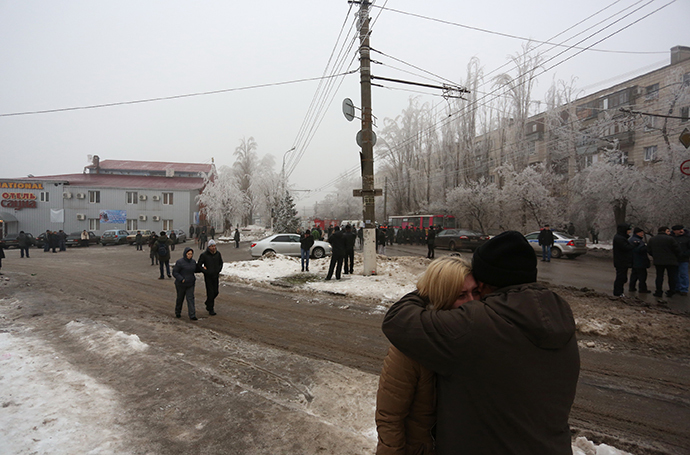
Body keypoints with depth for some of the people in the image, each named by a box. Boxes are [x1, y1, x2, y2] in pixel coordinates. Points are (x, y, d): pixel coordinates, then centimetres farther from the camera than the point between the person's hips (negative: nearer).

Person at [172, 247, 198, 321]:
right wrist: (181, 279, -21)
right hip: (181, 284, -3)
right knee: (180, 298, 14)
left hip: (190, 284, 3)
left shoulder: (193, 261, 3)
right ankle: (177, 313, 37)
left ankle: (192, 316, -6)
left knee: (190, 299, -3)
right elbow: (174, 272, -13)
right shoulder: (180, 262, -14)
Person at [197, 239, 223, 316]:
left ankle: (208, 304, 33)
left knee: (215, 292, 8)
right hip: (208, 276, -4)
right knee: (210, 293, -3)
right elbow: (199, 265, -4)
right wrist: (205, 271, -13)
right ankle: (210, 309, 8)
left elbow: (221, 263, 16)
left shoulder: (218, 254, 1)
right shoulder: (204, 255, -10)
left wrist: (218, 270, 3)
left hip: (216, 276, 4)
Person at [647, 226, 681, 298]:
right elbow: (677, 249, -9)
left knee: (659, 276, 8)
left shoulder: (652, 239, 7)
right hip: (670, 261, -4)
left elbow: (649, 251, 9)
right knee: (672, 277, 7)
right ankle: (671, 292, 9)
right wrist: (676, 256, 10)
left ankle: (659, 292, 6)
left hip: (658, 261, 4)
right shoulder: (670, 239, -10)